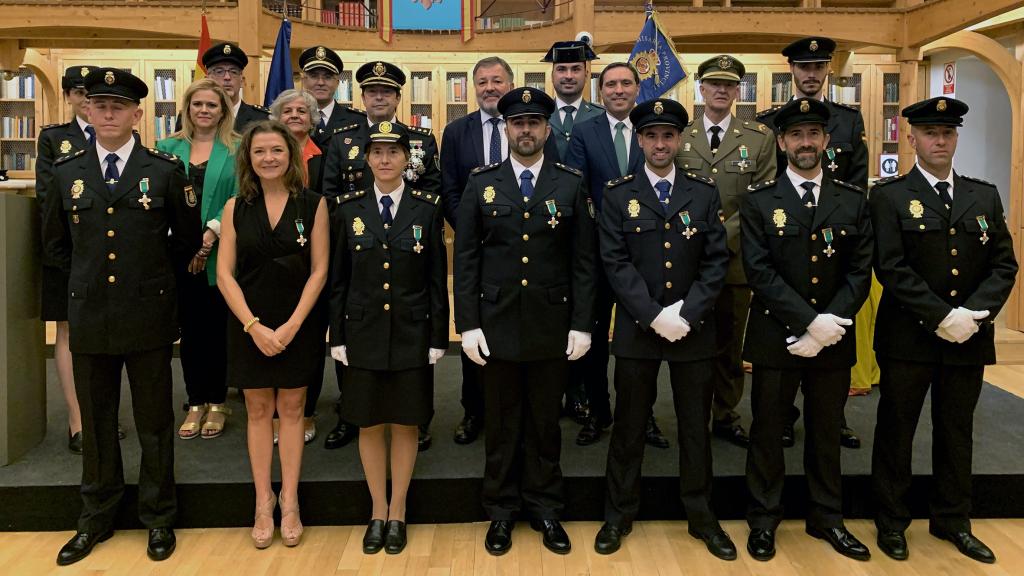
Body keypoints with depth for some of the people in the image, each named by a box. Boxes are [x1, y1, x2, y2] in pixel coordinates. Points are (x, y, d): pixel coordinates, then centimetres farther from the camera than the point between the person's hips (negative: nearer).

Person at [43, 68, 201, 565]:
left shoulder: (166, 170, -2)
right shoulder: (66, 172, 5)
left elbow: (188, 236, 8)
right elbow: (55, 244, 17)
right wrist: (88, 273, 10)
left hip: (148, 315, -2)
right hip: (89, 316, 2)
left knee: (154, 422, 8)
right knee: (96, 423, 13)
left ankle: (158, 518, 24)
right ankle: (96, 519, 29)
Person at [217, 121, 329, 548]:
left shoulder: (313, 205, -3)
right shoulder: (236, 207, 1)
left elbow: (319, 271, -5)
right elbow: (225, 274, -2)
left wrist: (291, 325, -13)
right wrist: (254, 326, -12)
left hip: (298, 325, -1)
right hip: (249, 325, 1)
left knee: (291, 409, 7)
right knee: (258, 410, 9)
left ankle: (289, 503, 18)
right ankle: (263, 504, 19)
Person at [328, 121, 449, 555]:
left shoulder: (427, 208, -1)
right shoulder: (349, 209, 3)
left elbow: (437, 279, 0)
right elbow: (339, 280, 4)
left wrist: (438, 337, -3)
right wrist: (337, 336, 1)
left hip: (412, 335, -1)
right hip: (364, 334, 1)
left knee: (405, 424, 8)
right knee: (369, 424, 9)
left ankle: (397, 513, 24)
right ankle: (377, 512, 26)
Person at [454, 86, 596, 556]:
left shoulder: (571, 185, 2)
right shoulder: (481, 184, 3)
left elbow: (584, 262, 1)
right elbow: (466, 259, 1)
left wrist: (582, 324, -4)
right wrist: (468, 324, -5)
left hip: (552, 326, 0)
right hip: (496, 324, 0)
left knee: (545, 423, 12)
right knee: (501, 424, 11)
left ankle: (545, 510, 28)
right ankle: (501, 512, 27)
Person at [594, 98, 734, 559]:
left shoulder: (705, 193, 5)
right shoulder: (617, 194, 1)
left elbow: (717, 261, 0)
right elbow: (615, 262, -6)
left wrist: (686, 313, -12)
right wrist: (654, 316, -15)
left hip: (694, 329, 1)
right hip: (637, 329, -1)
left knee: (696, 426, 11)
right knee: (629, 426, 9)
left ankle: (701, 516, 27)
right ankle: (618, 516, 24)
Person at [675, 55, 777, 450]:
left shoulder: (760, 137, 5)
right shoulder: (676, 136, 6)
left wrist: (724, 237, -15)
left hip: (735, 258, 1)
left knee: (730, 343, 10)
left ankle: (726, 417, 24)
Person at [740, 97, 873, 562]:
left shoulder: (853, 201, 6)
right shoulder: (759, 201, -2)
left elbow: (860, 272, 0)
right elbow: (759, 271, -11)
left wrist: (830, 324, -14)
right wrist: (809, 322, -18)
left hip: (834, 341, 2)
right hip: (775, 337, -2)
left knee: (826, 433, 15)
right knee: (767, 432, 8)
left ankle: (826, 519, 31)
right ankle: (763, 520, 23)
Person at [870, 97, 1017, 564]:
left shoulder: (985, 196, 9)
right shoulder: (889, 196, -4)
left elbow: (1004, 265, 4)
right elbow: (892, 268, -13)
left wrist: (973, 314, -12)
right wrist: (941, 317, -18)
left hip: (968, 338, 4)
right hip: (909, 337, -4)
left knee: (956, 432, 15)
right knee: (896, 431, 7)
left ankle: (951, 521, 31)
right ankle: (891, 521, 22)